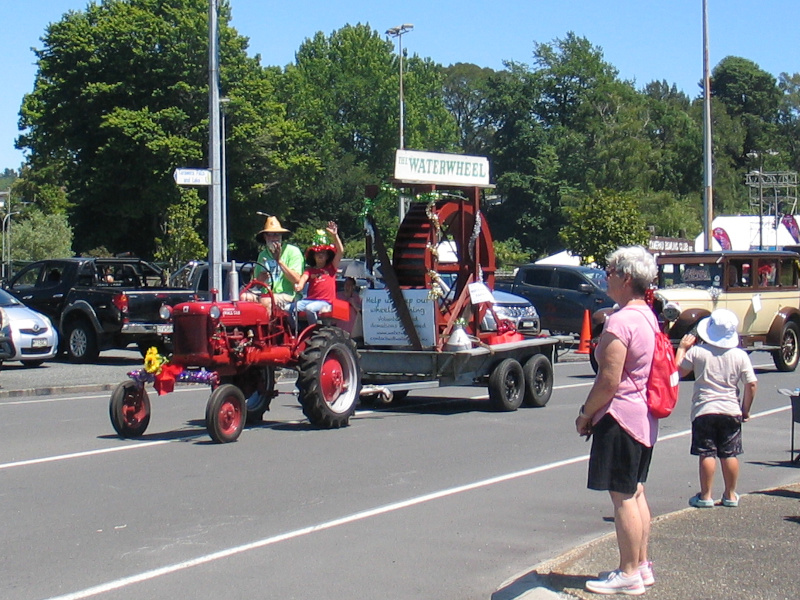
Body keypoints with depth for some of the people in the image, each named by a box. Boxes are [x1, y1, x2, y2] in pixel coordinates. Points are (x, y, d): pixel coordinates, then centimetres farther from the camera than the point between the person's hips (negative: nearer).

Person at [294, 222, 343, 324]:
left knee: (309, 308, -35)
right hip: (310, 299, 4)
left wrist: (335, 235, -11)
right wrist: (299, 285, -28)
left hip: (325, 302, -3)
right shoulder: (310, 270, 19)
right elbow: (304, 277, -3)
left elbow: (341, 251, 0)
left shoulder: (331, 267, 13)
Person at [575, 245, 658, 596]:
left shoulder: (620, 322, -19)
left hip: (620, 415, -10)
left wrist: (586, 413, -8)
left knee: (622, 496, -3)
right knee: (635, 493, 16)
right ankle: (641, 565, 23)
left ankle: (628, 575, 2)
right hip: (644, 417, 10)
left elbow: (609, 381, -22)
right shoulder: (648, 317, 11)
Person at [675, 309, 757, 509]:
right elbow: (752, 384, -1)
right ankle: (731, 495, 18)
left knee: (707, 454, 1)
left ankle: (705, 496, 4)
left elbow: (678, 371, 3)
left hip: (704, 410, -2)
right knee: (730, 454, 10)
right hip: (731, 410, 2)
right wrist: (745, 410, 10)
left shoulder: (696, 351, -7)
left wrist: (682, 348, 15)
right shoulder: (740, 355, -1)